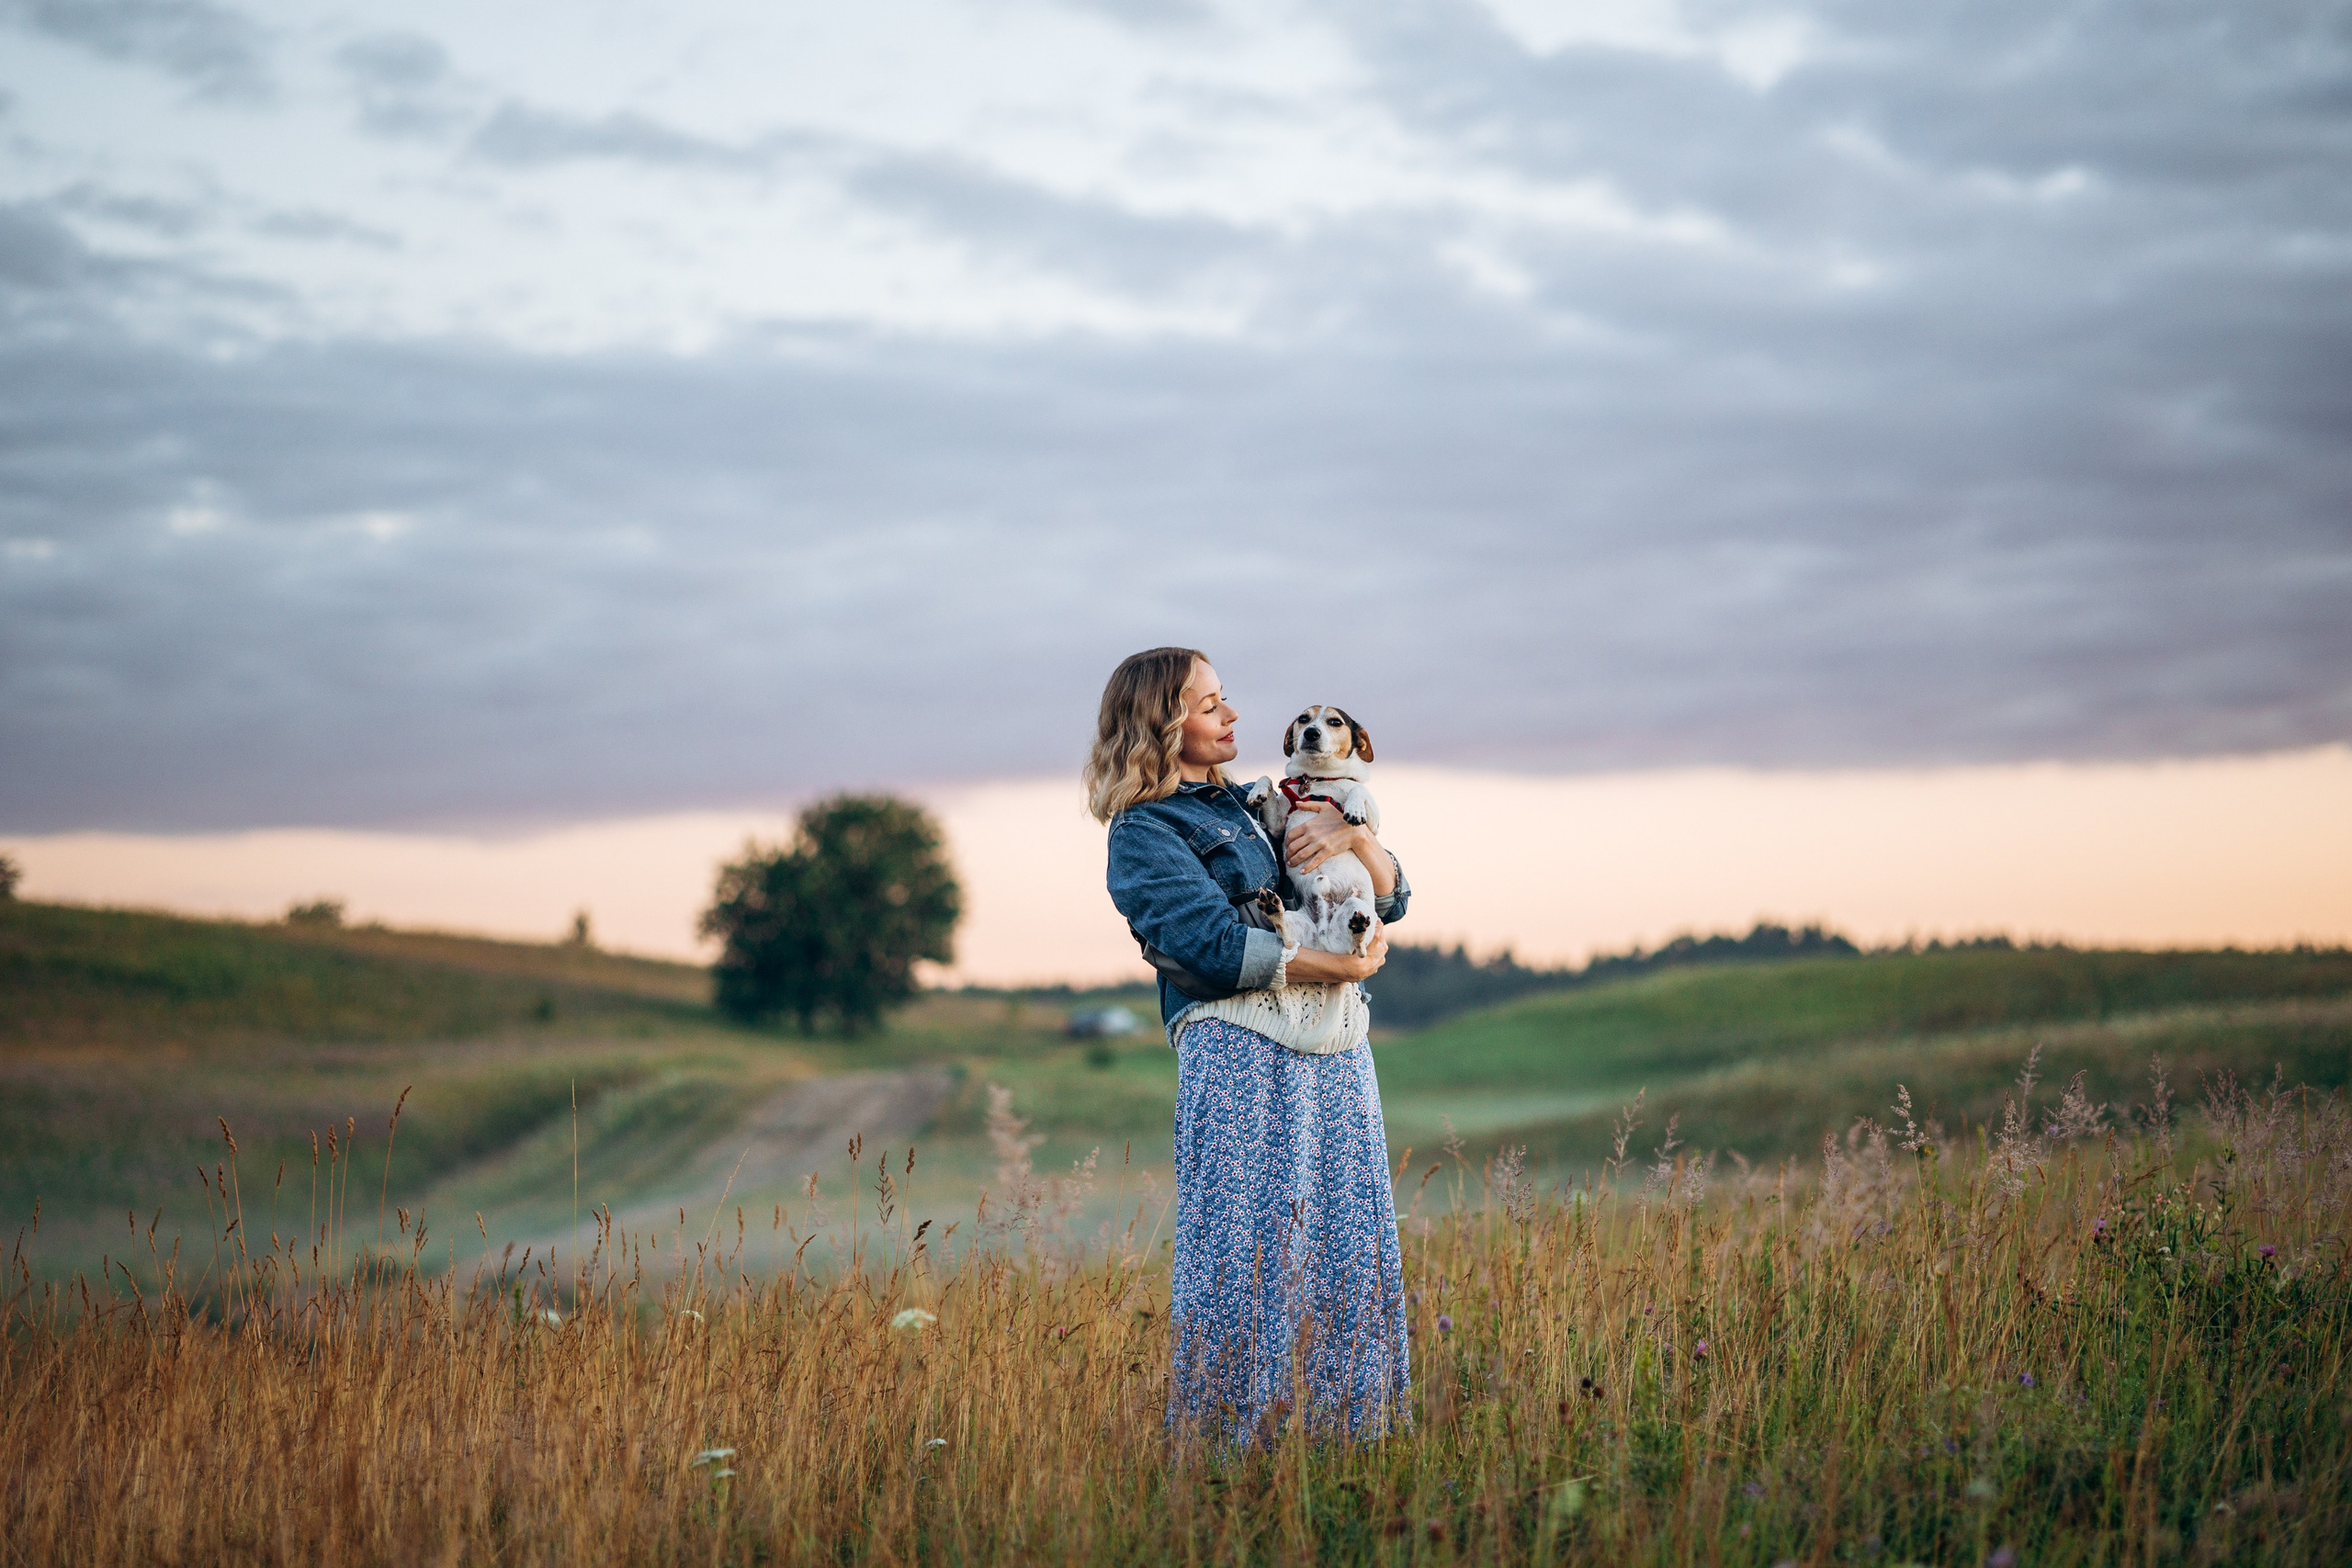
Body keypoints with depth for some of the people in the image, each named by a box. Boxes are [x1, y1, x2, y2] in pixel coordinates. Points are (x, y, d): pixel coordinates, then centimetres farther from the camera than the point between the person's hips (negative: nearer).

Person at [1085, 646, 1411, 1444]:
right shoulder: (1144, 832, 0)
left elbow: (1391, 898, 20)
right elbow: (1216, 945, -14)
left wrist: (1352, 834, 0)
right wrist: (1343, 966, -10)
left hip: (1337, 1048, 7)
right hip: (1241, 1049, -7)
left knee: (1350, 1250, 4)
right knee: (1252, 1254, -8)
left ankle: (1342, 1426, 9)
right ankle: (1238, 1432, -2)